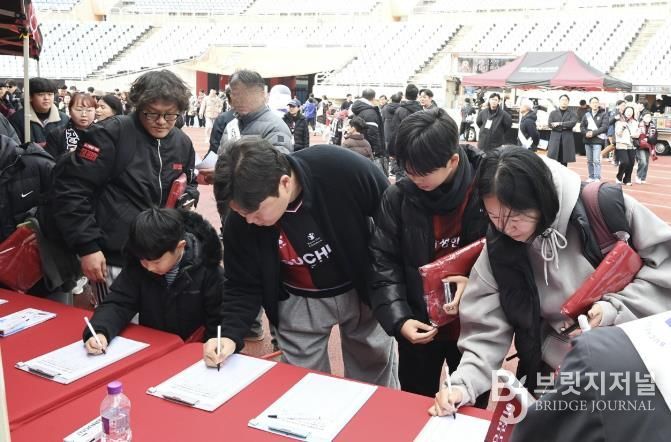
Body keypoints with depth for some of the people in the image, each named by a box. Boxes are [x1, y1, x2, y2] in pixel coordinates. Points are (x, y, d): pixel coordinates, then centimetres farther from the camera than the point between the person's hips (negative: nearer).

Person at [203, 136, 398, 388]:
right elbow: (243, 285, -10)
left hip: (362, 289, 0)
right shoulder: (240, 221, -24)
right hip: (299, 302, 1)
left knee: (376, 369, 19)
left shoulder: (342, 168, -33)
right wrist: (231, 334, -27)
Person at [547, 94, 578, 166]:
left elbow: (573, 123, -9)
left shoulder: (572, 113, 9)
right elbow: (550, 124, -3)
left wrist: (559, 124, -11)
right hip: (555, 139, 0)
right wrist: (563, 127, -9)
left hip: (567, 140, 0)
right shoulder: (553, 113, 12)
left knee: (564, 162, 3)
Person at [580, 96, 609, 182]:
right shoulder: (586, 114, 13)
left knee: (596, 160, -11)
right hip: (587, 140, 5)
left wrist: (593, 133, -17)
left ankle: (597, 178, -8)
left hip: (597, 140, -5)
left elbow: (604, 127, -9)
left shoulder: (603, 114, 0)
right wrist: (586, 133, -11)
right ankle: (591, 177, 18)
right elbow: (582, 126, 9)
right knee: (589, 161, 10)